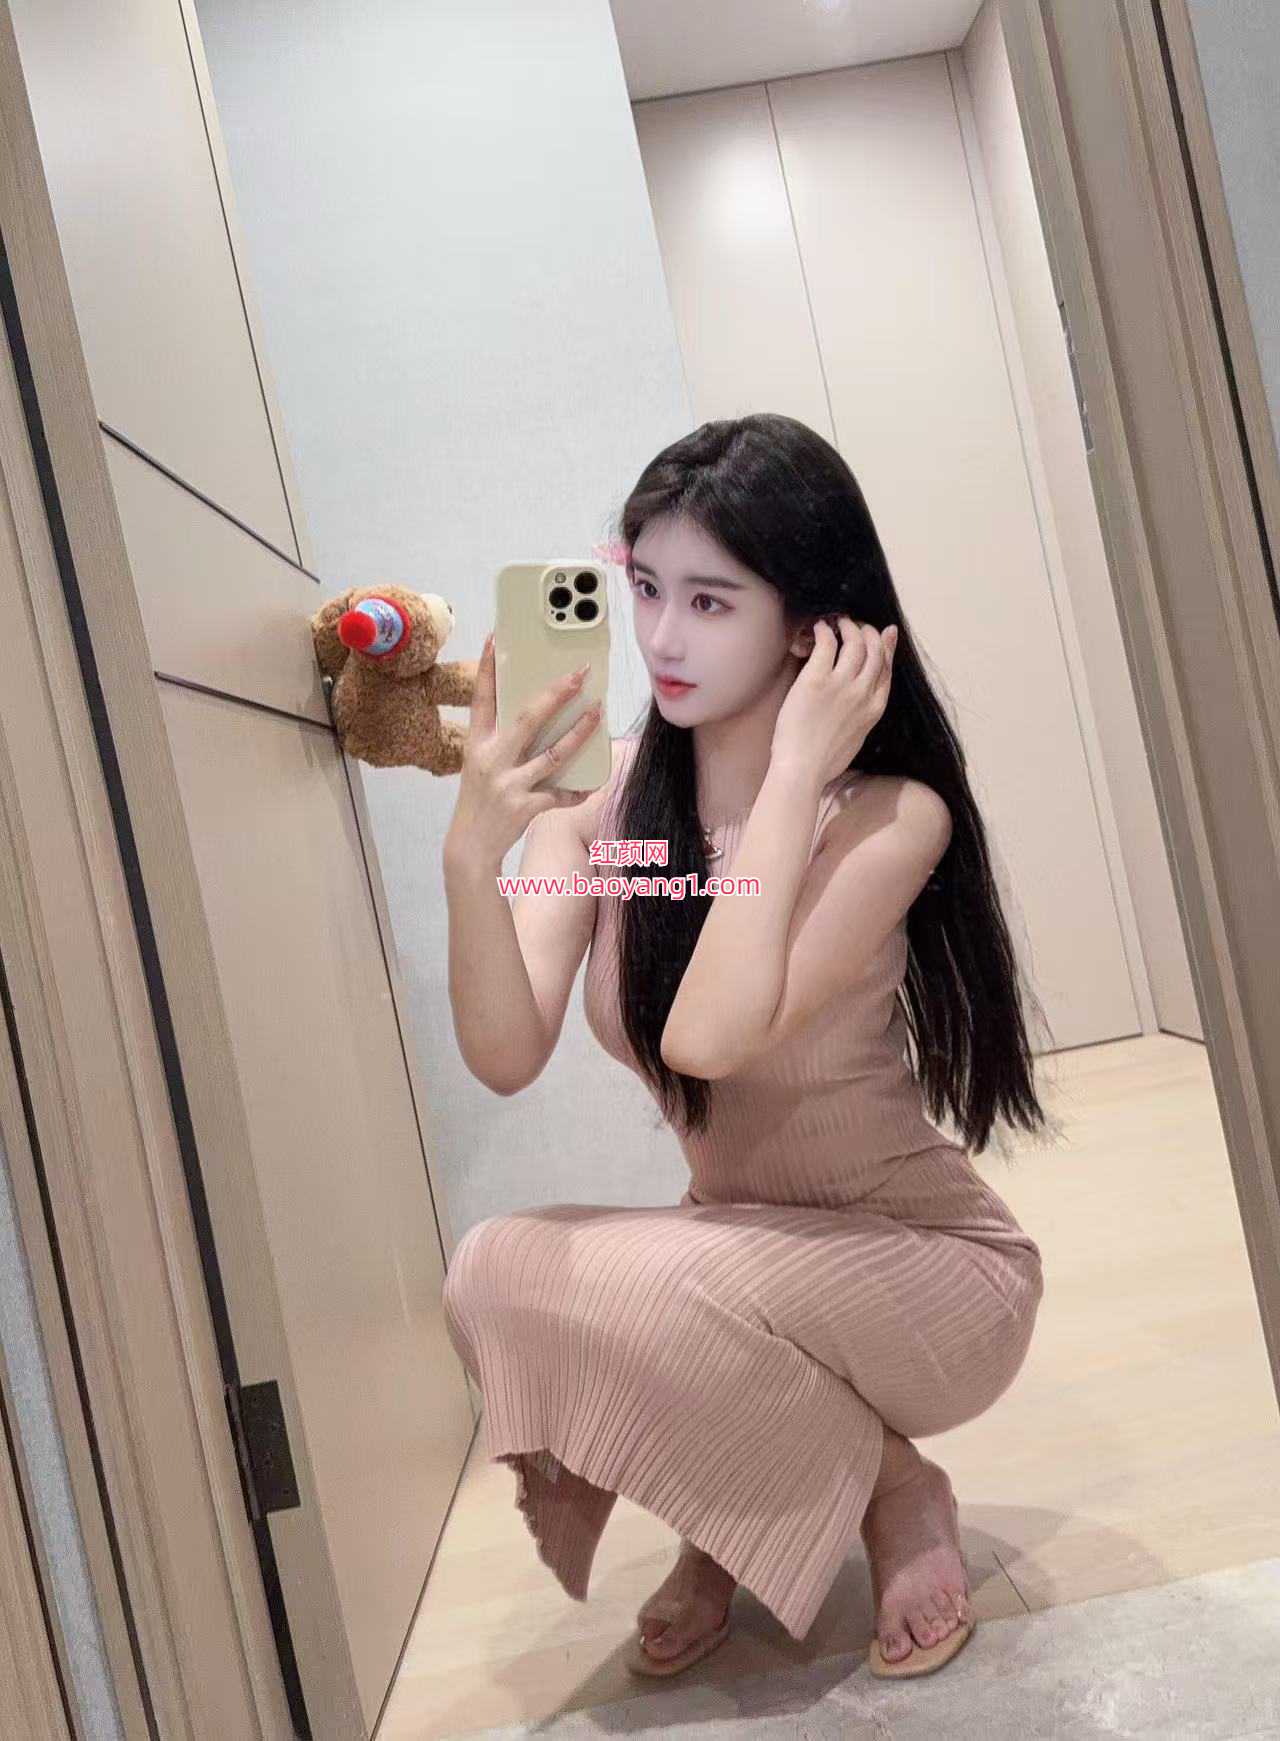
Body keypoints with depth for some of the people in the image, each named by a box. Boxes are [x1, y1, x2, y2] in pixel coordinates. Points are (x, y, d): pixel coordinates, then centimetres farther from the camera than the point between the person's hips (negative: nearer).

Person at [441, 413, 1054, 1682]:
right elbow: (504, 1057, -19)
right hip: (731, 1261, 4)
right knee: (492, 1274, -23)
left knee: (653, 1290, -31)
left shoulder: (890, 816, -21)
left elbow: (712, 1035, -35)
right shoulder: (597, 794, -8)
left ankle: (893, 1485, 3)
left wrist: (794, 772, -29)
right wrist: (471, 858, -36)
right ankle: (742, 1516, 8)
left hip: (923, 1261, -4)